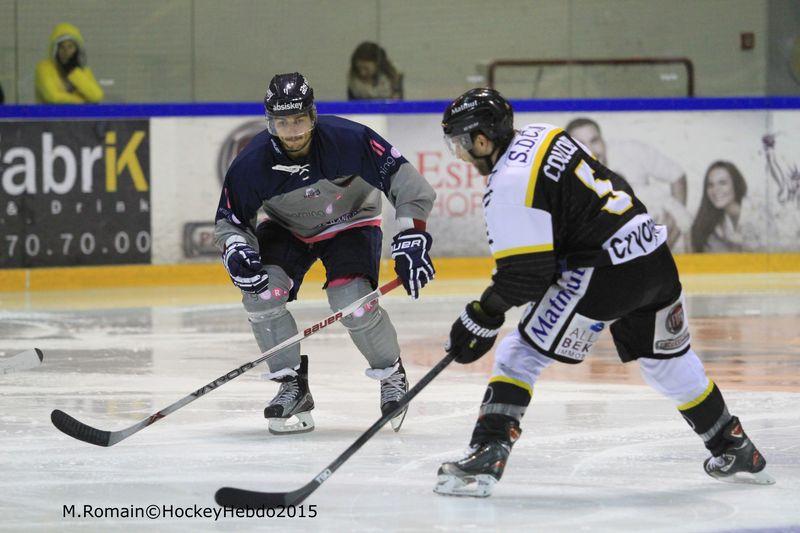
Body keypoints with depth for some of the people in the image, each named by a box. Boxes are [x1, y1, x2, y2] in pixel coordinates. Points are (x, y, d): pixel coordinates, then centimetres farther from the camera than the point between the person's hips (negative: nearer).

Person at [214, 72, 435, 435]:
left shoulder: (348, 140, -31)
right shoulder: (251, 163, -24)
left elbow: (403, 179, -25)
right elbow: (229, 218, -10)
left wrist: (412, 236, -31)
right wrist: (235, 251, -32)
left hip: (350, 225, -3)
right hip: (288, 229, 3)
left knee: (351, 303, -25)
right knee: (261, 292, -22)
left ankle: (392, 376, 4)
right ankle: (293, 387, -5)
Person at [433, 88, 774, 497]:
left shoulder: (509, 186, -14)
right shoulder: (541, 135, 11)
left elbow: (525, 274, -16)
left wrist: (481, 318, -5)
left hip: (604, 274, -9)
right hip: (654, 257, 9)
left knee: (519, 355, -2)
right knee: (667, 361, 26)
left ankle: (487, 453, -13)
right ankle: (737, 453, 36)